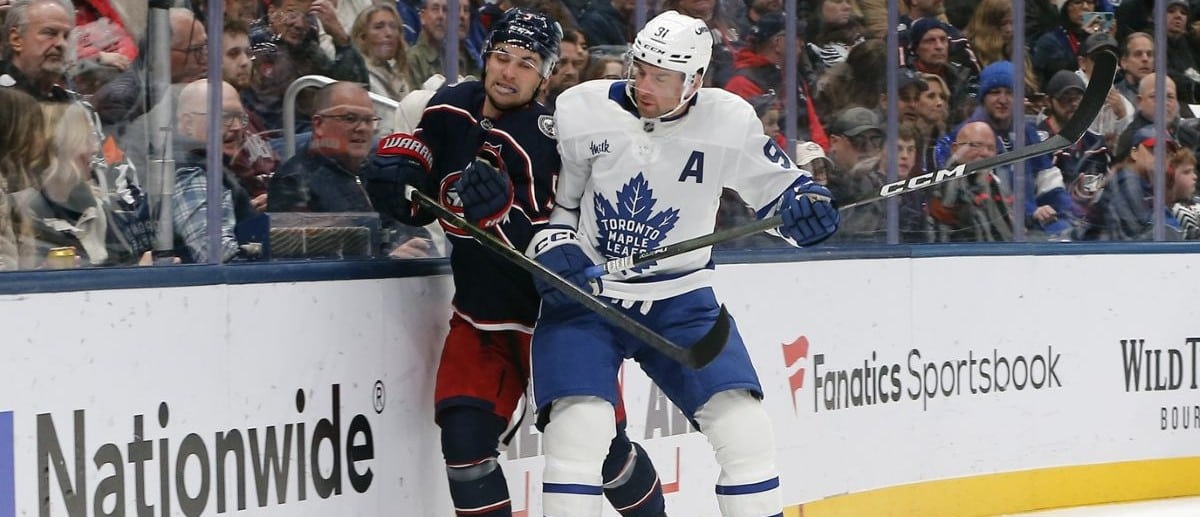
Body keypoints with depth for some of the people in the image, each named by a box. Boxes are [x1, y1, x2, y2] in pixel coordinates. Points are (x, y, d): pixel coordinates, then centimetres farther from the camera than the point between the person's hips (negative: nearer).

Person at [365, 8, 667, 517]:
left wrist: (500, 211, -38)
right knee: (465, 438, -10)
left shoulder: (551, 141, -22)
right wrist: (394, 168, -8)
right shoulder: (450, 108, -3)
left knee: (598, 441, 0)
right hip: (479, 314, 5)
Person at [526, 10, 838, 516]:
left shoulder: (730, 121, -7)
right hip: (583, 294, -2)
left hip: (680, 299, 2)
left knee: (742, 423, -6)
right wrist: (552, 246, -15)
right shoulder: (580, 111, -12)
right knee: (581, 427, -22)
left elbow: (777, 186, 6)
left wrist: (806, 202, -15)